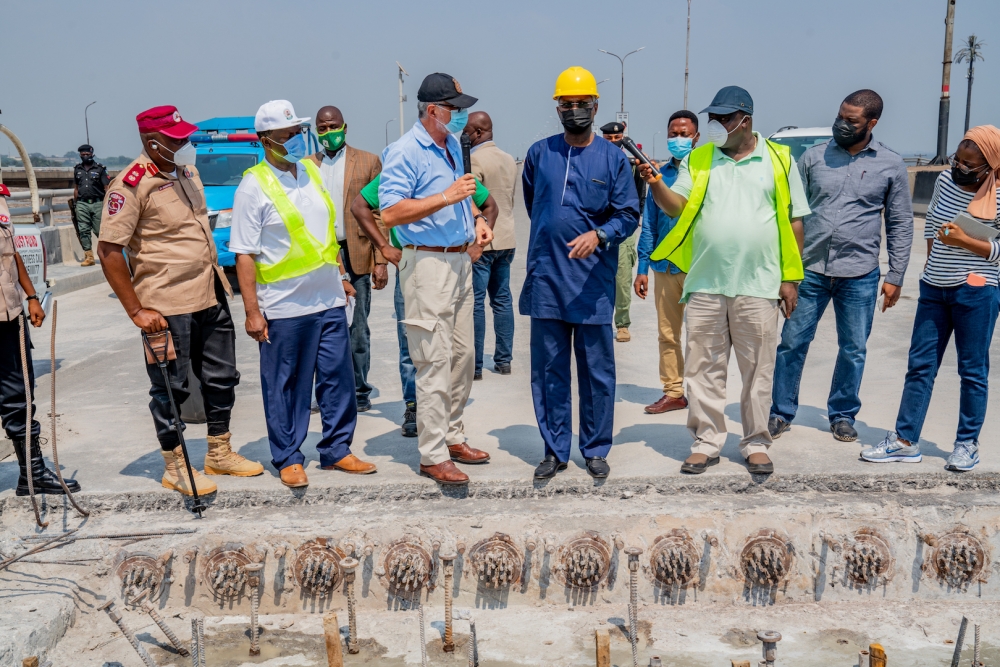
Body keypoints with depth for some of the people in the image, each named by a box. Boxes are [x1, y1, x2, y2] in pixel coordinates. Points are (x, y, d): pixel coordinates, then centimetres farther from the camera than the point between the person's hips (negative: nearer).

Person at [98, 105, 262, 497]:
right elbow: (108, 251, -16)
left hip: (210, 297, 8)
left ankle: (219, 454, 30)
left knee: (221, 378, 15)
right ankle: (175, 466, 20)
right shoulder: (132, 185, -15)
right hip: (166, 307, -8)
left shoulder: (186, 170, 9)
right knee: (171, 389, 4)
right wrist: (137, 311, -17)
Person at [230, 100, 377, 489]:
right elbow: (245, 255, -11)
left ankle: (336, 450, 24)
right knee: (285, 387, 5)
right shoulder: (254, 186, -9)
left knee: (338, 378, 10)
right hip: (283, 308, -6)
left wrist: (340, 276, 19)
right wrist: (252, 311, -14)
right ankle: (288, 459, 19)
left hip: (330, 301, 6)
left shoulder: (312, 171, 10)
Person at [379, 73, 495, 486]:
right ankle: (433, 456, 2)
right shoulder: (405, 152, -12)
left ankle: (452, 436, 27)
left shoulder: (453, 145, 15)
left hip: (460, 259, 9)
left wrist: (477, 219, 11)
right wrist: (447, 196, -23)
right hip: (428, 263, -9)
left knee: (463, 356, 14)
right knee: (435, 364, -7)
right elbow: (390, 213, -21)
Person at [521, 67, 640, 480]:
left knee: (597, 371, 4)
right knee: (548, 371, 6)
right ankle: (555, 450, 18)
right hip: (546, 279, 2)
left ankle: (596, 450, 19)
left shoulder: (613, 158, 2)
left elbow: (628, 215, -1)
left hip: (594, 281, -2)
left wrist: (598, 235, -18)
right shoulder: (539, 153, 8)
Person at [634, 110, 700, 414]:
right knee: (667, 333, 9)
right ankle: (673, 392, 19)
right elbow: (649, 224, 11)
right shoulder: (660, 174, 11)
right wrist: (643, 268, 7)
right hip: (665, 266, 5)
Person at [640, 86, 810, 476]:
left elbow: (794, 222, 6)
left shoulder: (778, 160, 5)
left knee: (758, 371, 6)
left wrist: (790, 278, 1)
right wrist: (655, 184, -21)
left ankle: (756, 444, 19)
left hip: (758, 287, -1)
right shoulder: (697, 160, 10)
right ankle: (706, 442, 17)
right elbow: (676, 206, -1)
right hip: (705, 285, 2)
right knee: (704, 369, 5)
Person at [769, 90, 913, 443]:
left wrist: (895, 277, 2)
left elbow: (901, 224, 6)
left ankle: (843, 415, 26)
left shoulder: (890, 165, 2)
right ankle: (781, 413, 17)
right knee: (792, 343, 3)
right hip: (810, 269, 0)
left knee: (853, 350, 9)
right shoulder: (814, 156, 3)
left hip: (859, 275, 0)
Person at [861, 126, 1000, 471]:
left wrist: (963, 240, -20)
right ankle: (905, 441, 13)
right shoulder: (945, 181, 5)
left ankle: (967, 444, 17)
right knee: (920, 365, 7)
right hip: (934, 288, 6)